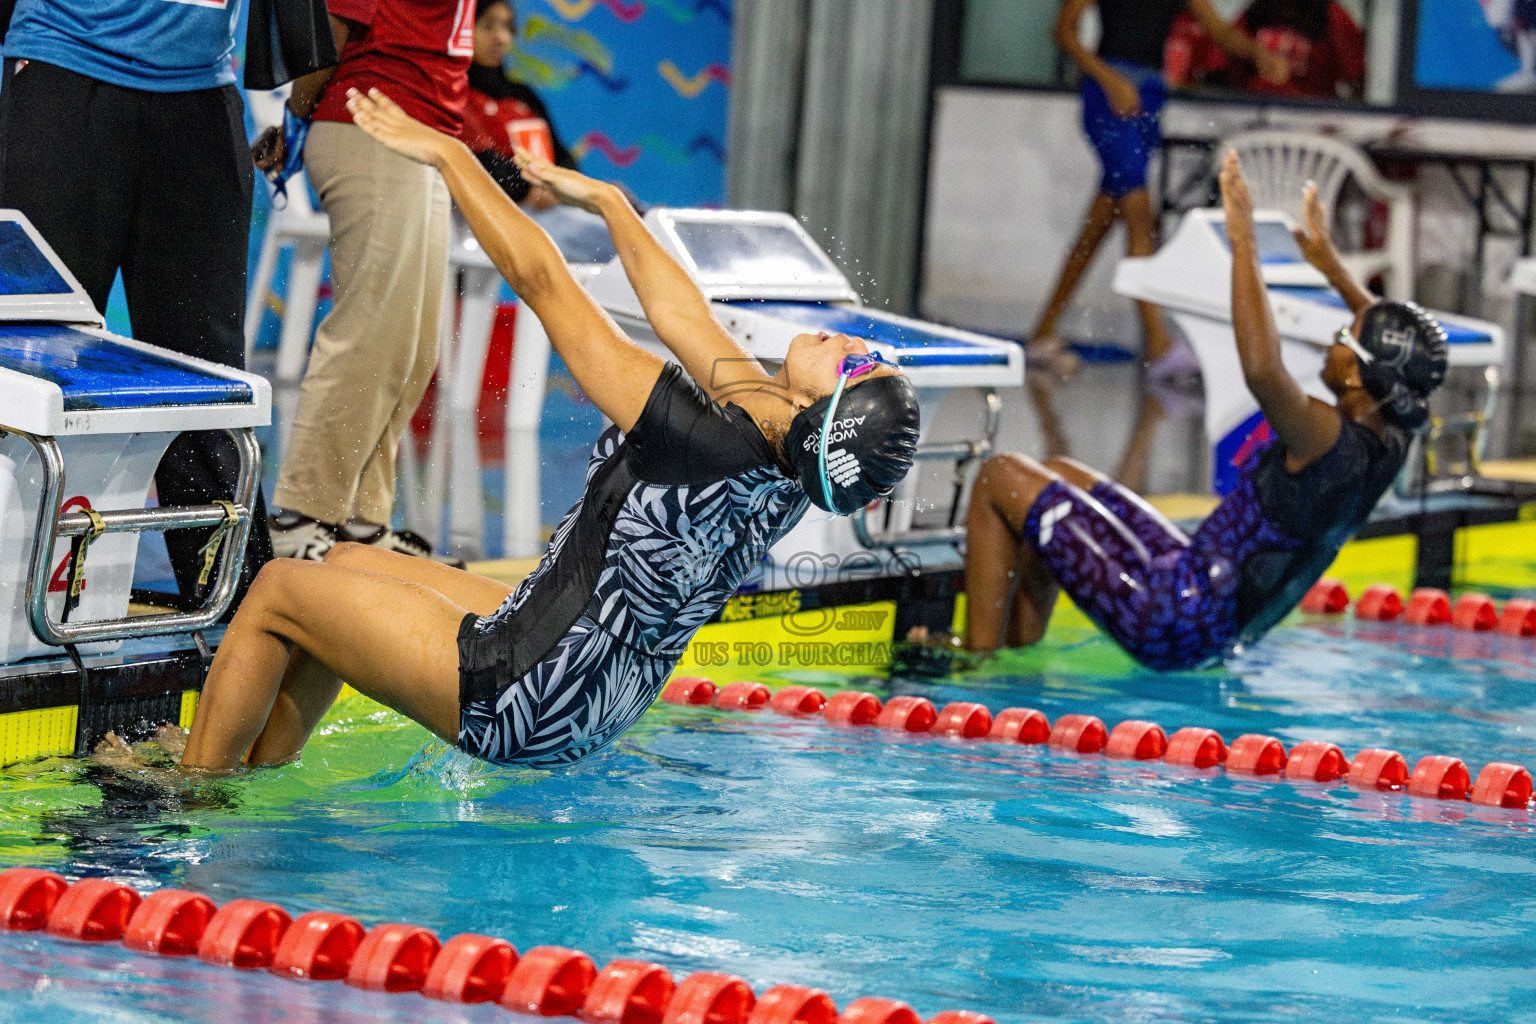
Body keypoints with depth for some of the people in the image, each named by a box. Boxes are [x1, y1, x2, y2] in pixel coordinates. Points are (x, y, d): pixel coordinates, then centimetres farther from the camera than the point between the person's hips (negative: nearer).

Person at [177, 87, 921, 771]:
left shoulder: (703, 444, -31)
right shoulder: (784, 460, -9)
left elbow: (539, 278, -22)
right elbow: (677, 313, 7)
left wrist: (448, 154, -13)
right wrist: (605, 200, 20)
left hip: (519, 703, -8)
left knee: (278, 590, 10)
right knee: (348, 565, 26)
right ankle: (259, 770, 37)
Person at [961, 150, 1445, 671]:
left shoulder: (1333, 444, -28)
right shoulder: (1389, 439, -2)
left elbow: (1262, 371, -46)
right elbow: (1393, 343, 21)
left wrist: (1243, 243, -39)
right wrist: (1330, 263, 28)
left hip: (1169, 620, -10)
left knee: (1000, 478, 0)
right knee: (1058, 476, 28)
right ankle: (1022, 648, 32)